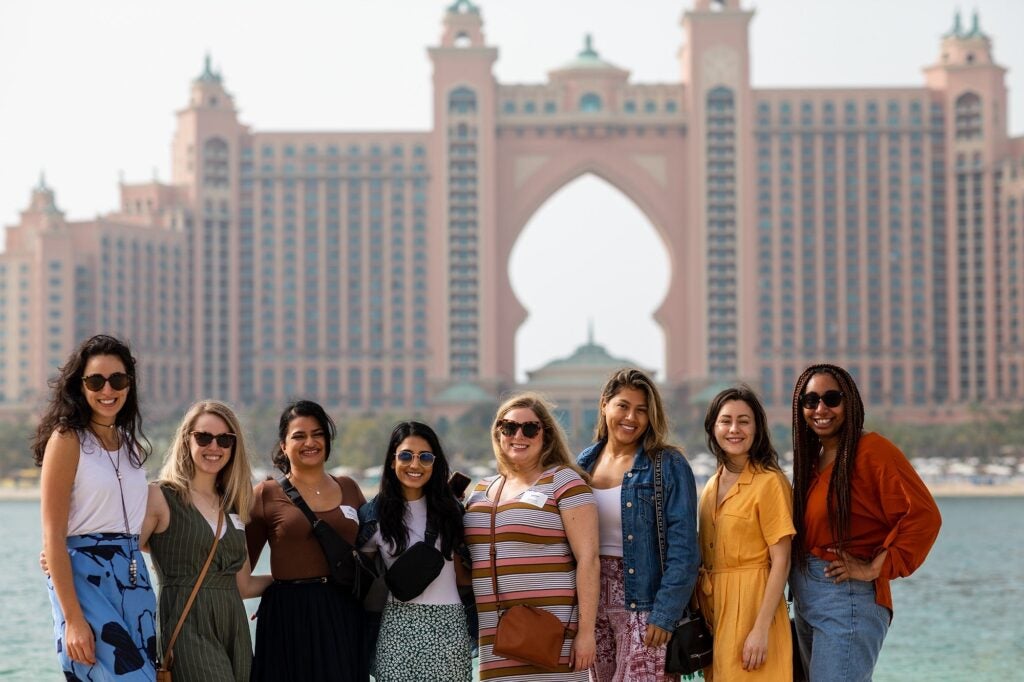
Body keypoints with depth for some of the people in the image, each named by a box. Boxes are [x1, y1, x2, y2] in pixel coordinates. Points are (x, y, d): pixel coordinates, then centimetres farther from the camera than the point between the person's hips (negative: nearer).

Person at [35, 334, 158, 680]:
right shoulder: (67, 439, -6)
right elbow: (53, 538, -11)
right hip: (84, 577, -7)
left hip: (133, 577, 7)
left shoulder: (133, 444, 14)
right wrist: (73, 620, -17)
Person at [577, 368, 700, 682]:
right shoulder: (584, 464, 10)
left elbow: (682, 550, -10)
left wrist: (664, 615, -16)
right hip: (593, 602, 5)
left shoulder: (668, 466, -6)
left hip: (643, 603, -5)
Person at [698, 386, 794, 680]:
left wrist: (761, 629, -19)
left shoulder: (770, 482, -11)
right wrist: (701, 617, 7)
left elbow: (781, 562, -14)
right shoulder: (712, 485, 10)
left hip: (752, 604, -7)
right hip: (713, 606, 7)